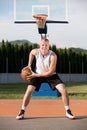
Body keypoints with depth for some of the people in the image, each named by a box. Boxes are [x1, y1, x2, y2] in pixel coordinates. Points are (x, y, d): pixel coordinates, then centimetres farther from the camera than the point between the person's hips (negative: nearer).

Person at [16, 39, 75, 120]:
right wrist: (29, 65, 3)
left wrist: (35, 75, -26)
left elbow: (50, 72, -27)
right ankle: (22, 112, 0)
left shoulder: (53, 55, -29)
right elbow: (31, 53, 9)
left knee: (63, 90, -16)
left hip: (51, 75, -2)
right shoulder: (36, 51, -20)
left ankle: (68, 112, 1)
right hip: (37, 74, 2)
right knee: (29, 90, -14)